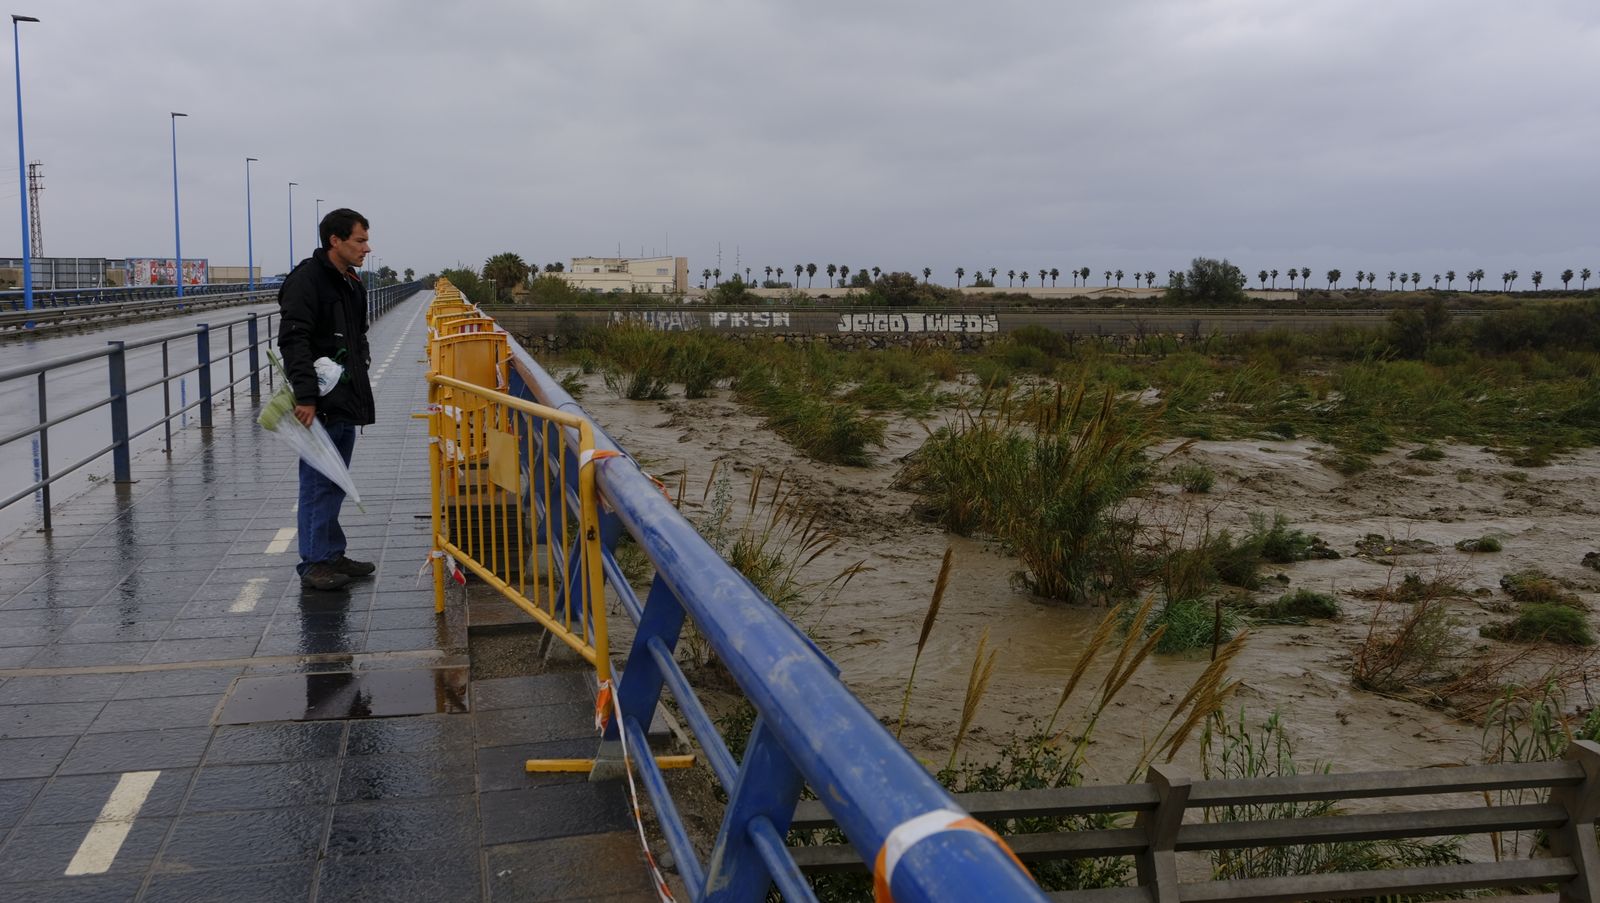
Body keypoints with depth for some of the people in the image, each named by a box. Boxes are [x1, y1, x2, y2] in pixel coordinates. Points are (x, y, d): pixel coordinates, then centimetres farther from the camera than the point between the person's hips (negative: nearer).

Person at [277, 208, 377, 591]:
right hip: (319, 404, -9)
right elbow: (293, 341, -20)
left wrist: (361, 358, 12)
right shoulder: (306, 279, -12)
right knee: (318, 484, -4)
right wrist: (305, 395, -25)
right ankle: (314, 563, 3)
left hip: (346, 403, 9)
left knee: (335, 483, 14)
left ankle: (332, 556, 23)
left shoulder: (352, 285, 16)